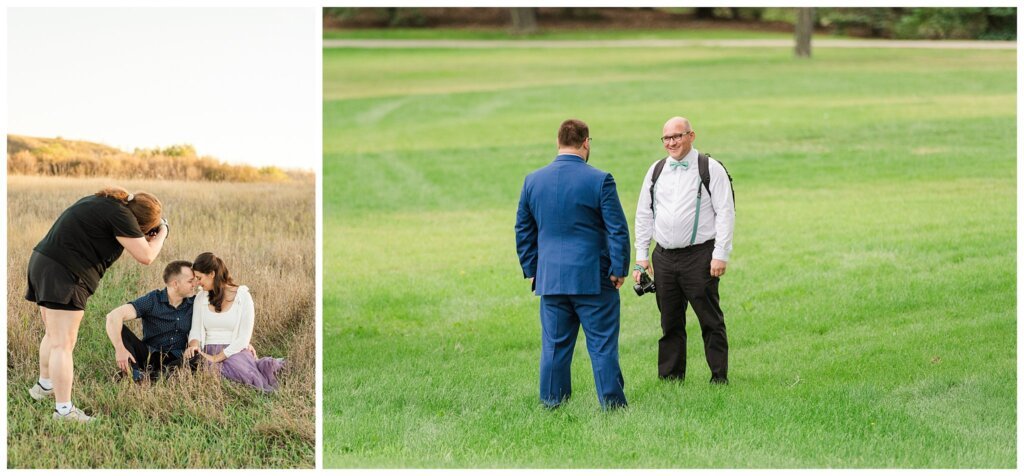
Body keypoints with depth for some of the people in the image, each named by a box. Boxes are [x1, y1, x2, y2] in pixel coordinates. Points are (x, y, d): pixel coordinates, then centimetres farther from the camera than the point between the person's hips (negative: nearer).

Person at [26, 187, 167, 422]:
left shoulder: (105, 202, 14)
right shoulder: (120, 214, -14)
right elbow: (145, 256, -14)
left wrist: (146, 237, 14)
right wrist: (162, 233, 4)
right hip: (64, 274, -10)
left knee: (54, 335, 26)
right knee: (63, 344, -11)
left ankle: (44, 385, 42)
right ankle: (64, 410, -13)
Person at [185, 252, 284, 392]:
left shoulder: (242, 297, -2)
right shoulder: (201, 298, 13)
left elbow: (243, 338, -8)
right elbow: (195, 330, 10)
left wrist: (217, 358, -17)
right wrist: (193, 345, -14)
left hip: (234, 353, -4)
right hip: (208, 353, 4)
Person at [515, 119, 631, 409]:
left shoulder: (532, 181, 5)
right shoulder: (599, 181, -9)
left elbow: (523, 230, 12)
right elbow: (618, 230, -9)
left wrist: (531, 271, 18)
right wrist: (618, 270, -1)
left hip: (550, 279, 4)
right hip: (593, 278, -4)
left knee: (554, 345, 9)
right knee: (602, 346, 1)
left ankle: (552, 403, 11)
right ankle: (612, 404, 3)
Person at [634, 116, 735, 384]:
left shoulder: (710, 169, -2)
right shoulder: (656, 171, 12)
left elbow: (726, 212, -5)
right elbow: (643, 214, 17)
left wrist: (720, 255, -11)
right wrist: (641, 256, 11)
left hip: (699, 256, -4)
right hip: (664, 257, 4)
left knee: (710, 319, -1)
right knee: (670, 321, 8)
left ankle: (720, 377, 5)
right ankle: (670, 376, 14)